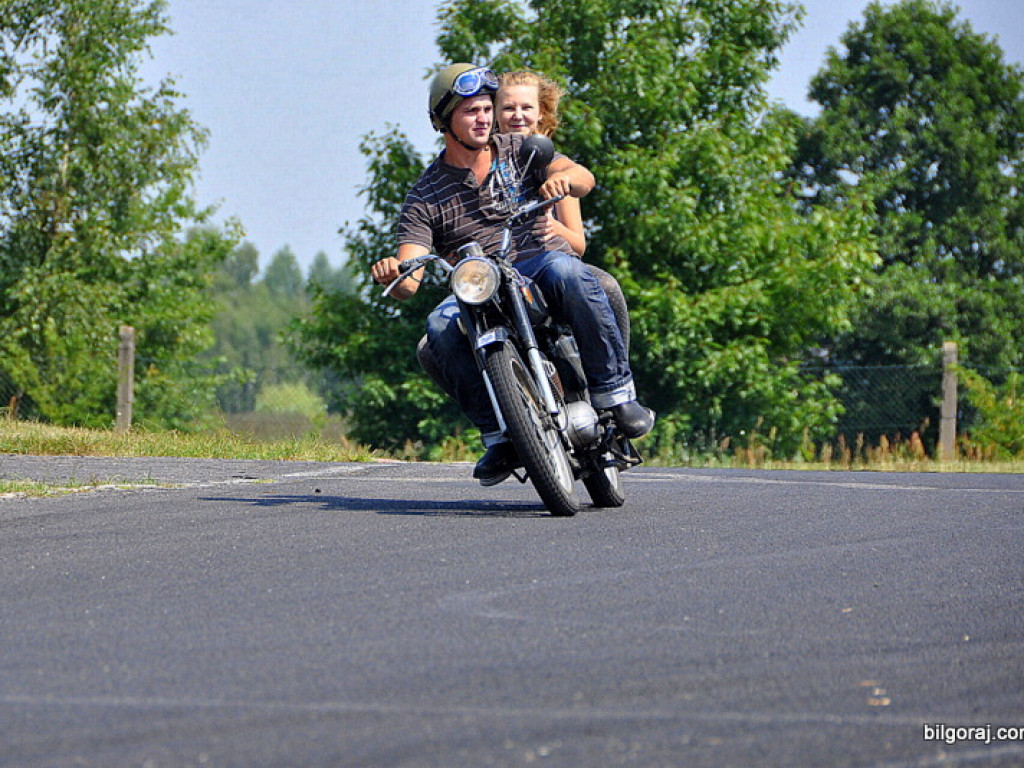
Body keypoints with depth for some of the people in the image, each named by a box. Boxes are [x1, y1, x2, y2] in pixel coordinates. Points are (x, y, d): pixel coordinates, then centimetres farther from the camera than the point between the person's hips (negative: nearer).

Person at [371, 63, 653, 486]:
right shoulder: (426, 195, 6)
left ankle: (615, 391, -30)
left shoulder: (521, 150, 11)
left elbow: (583, 177, -4)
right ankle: (498, 435, -20)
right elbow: (409, 282, -5)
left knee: (565, 271, -37)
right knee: (441, 327, -31)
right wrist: (391, 275, -30)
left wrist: (562, 177, -29)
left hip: (541, 263, -1)